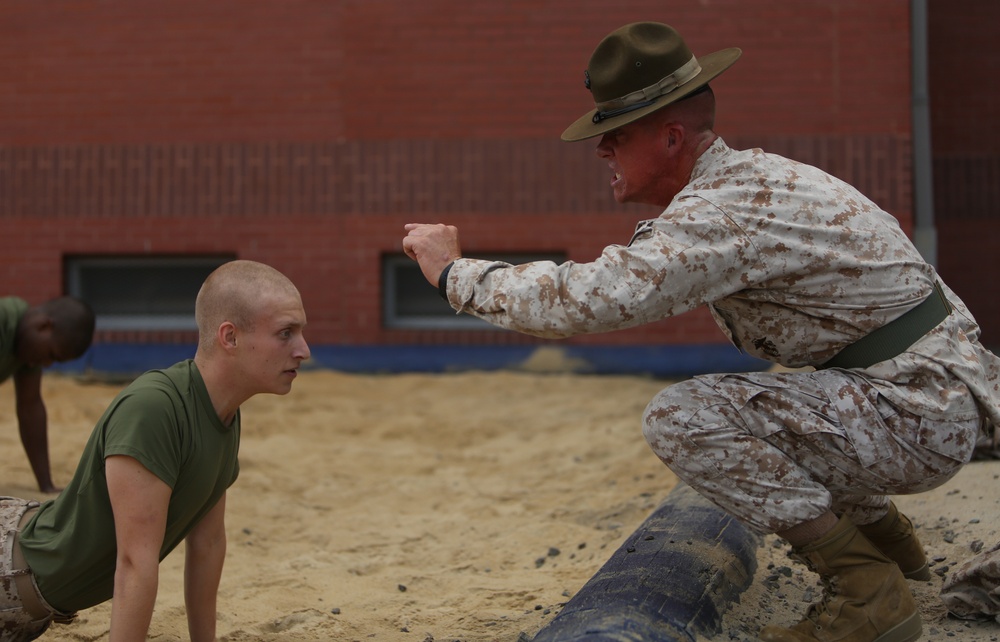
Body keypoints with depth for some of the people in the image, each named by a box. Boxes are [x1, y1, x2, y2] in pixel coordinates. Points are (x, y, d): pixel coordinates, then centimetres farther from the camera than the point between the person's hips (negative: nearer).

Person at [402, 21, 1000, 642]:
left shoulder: (729, 207, -22)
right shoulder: (748, 173, 10)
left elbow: (590, 299, -29)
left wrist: (455, 272, -17)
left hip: (917, 419, -10)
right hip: (933, 404, 10)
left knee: (683, 417, -20)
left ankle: (868, 591, -13)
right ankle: (887, 537, 31)